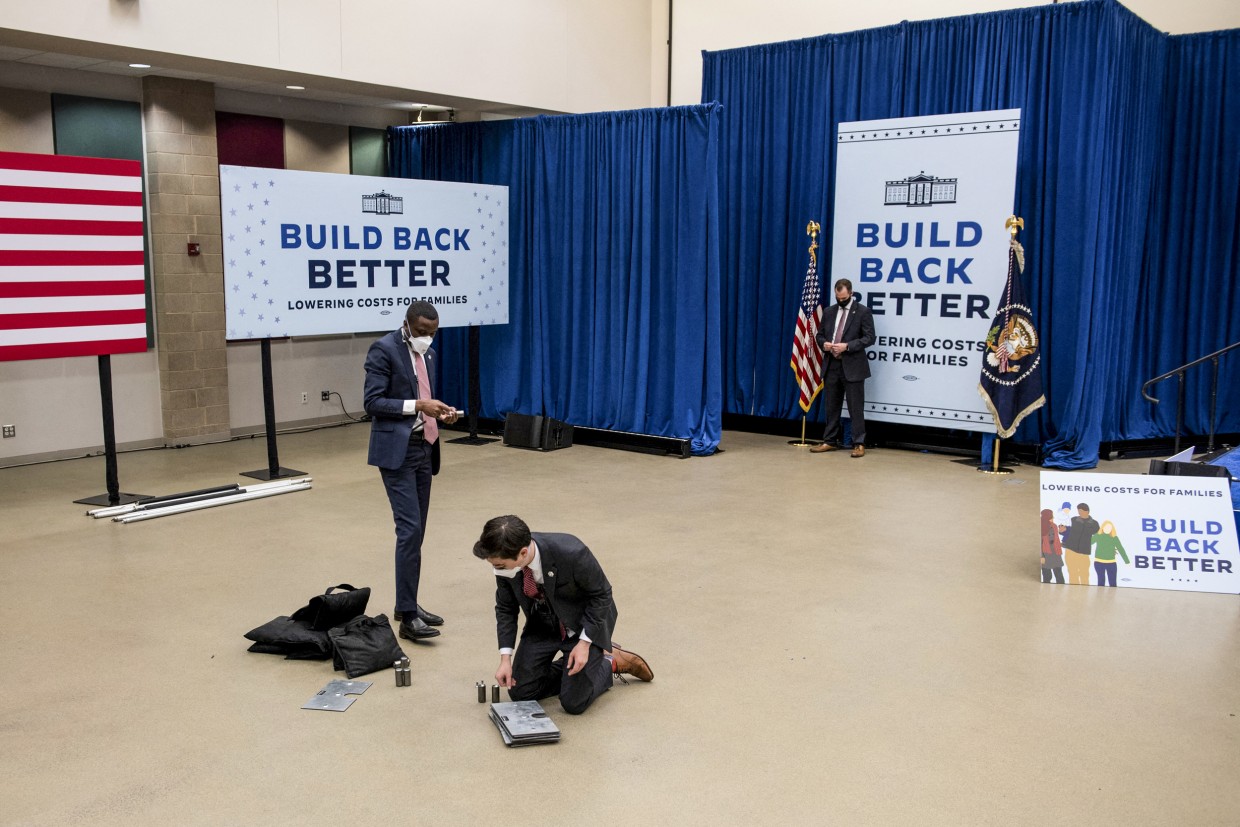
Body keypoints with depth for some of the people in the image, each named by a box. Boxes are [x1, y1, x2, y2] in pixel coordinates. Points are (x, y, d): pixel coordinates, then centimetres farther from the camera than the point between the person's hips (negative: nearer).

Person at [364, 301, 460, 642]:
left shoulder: (426, 352, 14)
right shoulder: (384, 349, -10)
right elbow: (372, 402, -15)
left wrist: (439, 410, 1)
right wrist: (417, 405, -23)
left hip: (423, 448, 8)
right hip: (397, 450, -8)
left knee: (416, 531, 10)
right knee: (410, 528, -13)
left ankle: (407, 605, 19)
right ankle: (407, 615, -9)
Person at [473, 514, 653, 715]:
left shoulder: (570, 553, -37)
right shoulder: (506, 562, -22)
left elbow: (601, 593, -20)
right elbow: (506, 608, -6)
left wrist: (584, 643, -22)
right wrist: (505, 658, -13)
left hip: (585, 623, -5)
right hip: (542, 623, 5)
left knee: (574, 702, -9)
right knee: (520, 691, 1)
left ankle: (611, 661, 17)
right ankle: (572, 670, 22)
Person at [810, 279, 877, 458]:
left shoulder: (863, 312, -3)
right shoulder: (829, 312, 13)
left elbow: (869, 338, -9)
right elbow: (819, 335, 18)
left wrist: (847, 346, -19)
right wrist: (823, 343, -6)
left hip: (852, 367, -5)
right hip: (832, 365, 5)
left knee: (855, 407, -3)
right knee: (832, 406, 10)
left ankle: (858, 444, 2)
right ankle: (830, 441, 18)